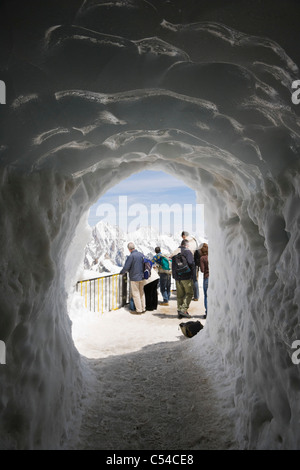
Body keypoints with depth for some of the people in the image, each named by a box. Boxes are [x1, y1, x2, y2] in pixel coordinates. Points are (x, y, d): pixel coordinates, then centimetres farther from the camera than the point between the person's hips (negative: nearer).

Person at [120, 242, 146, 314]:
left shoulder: (131, 256, -18)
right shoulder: (141, 254, 4)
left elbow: (126, 267, -16)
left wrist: (121, 272, 3)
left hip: (134, 278, -7)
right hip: (142, 277, 7)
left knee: (135, 294, 2)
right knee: (141, 293, 16)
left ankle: (139, 310, 6)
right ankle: (143, 308, 22)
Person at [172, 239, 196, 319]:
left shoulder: (174, 253, 13)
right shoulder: (187, 251, -6)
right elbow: (191, 264, -15)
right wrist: (193, 275, -7)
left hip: (177, 277, 6)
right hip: (186, 277, -6)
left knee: (180, 295, 11)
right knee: (189, 293, 2)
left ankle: (179, 311, 14)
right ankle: (183, 309, -8)